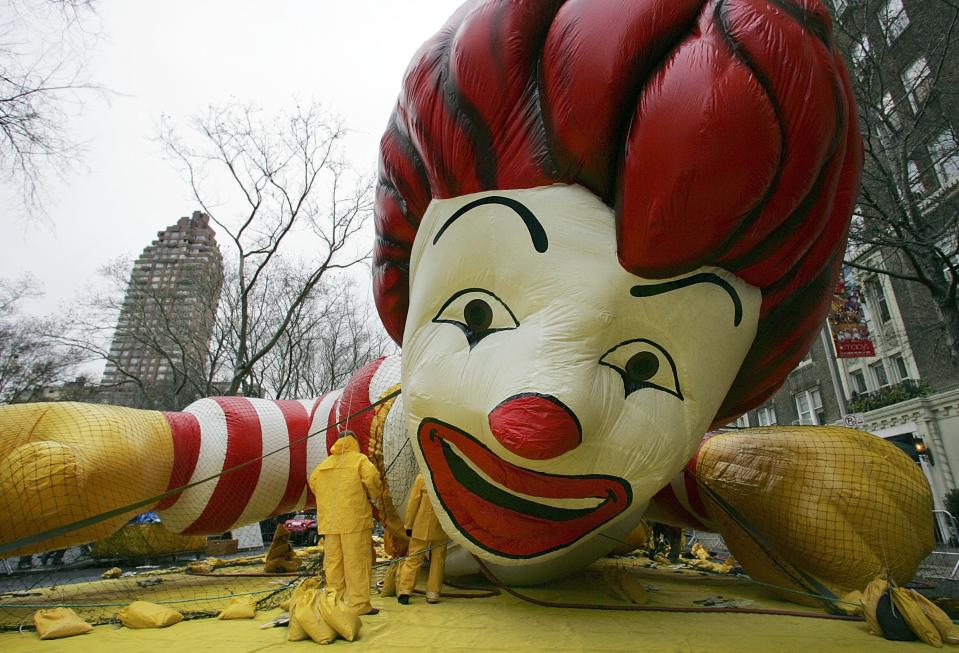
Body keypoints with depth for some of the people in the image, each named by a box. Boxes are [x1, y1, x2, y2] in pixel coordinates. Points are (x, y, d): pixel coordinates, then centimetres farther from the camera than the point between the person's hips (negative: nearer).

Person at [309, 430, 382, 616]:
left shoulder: (324, 464, 13)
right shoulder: (359, 459, -3)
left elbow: (313, 482, 16)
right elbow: (371, 477, -16)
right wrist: (374, 497, 1)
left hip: (329, 522, 5)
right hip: (355, 519, -5)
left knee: (333, 562, 12)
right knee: (357, 562, 1)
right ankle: (360, 604, 4)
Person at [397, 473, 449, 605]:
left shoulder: (422, 477, -9)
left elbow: (413, 502, -6)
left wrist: (409, 525, 4)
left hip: (421, 527, -1)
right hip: (442, 528, 1)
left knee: (413, 558, 8)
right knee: (437, 560, 11)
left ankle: (404, 590, 3)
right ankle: (433, 594, 14)